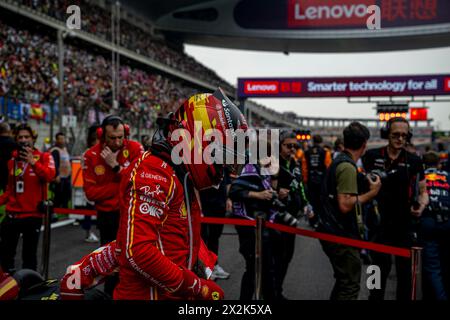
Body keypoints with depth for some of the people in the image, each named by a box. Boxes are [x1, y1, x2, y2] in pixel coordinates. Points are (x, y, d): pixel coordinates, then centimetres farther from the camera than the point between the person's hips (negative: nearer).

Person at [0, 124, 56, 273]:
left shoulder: (44, 157, -3)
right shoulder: (13, 160, 11)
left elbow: (49, 176, -23)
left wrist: (33, 161, -29)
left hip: (33, 214, -5)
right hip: (12, 213, 5)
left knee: (29, 255, 3)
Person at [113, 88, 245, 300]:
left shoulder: (182, 177, 13)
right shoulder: (154, 173, -19)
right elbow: (138, 251, -26)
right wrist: (198, 287, -20)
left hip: (176, 292, 9)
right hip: (149, 293, -9)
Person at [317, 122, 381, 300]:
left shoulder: (338, 161, 12)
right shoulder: (348, 167, -19)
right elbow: (345, 205, -25)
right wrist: (371, 193, -15)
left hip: (332, 232, 10)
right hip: (342, 236, -10)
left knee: (344, 282, 22)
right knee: (350, 286, -1)